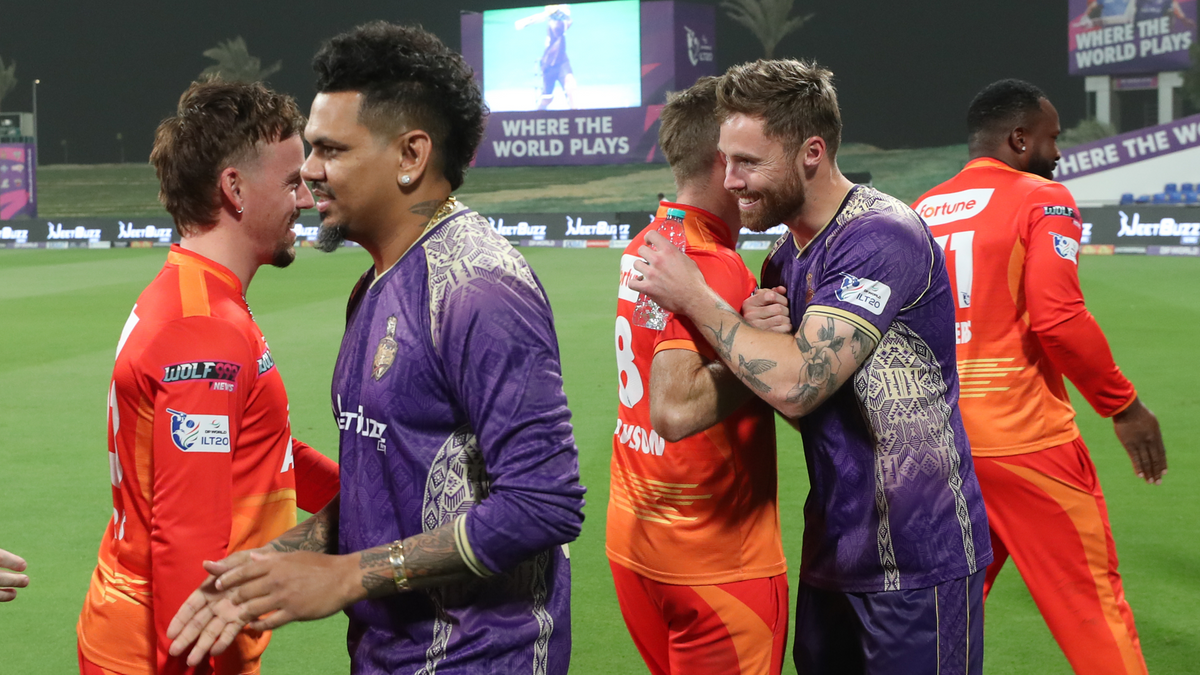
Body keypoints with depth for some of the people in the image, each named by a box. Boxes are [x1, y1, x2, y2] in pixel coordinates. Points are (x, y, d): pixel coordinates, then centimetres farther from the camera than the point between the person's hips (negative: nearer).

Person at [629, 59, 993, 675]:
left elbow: (795, 384, -27)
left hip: (918, 561, -8)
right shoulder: (787, 258, 9)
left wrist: (693, 296, -15)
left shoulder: (882, 238, -20)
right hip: (834, 551, 8)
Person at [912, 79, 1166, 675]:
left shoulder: (922, 211, 10)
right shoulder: (1042, 200, -6)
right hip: (1024, 439, -6)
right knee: (1093, 607, 3)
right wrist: (1124, 406, -7)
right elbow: (1059, 319, -17)